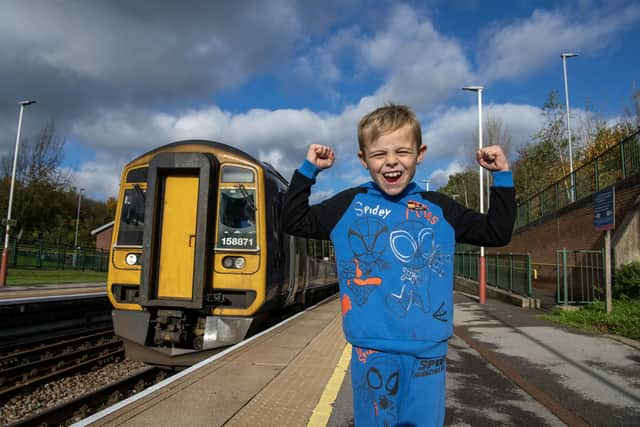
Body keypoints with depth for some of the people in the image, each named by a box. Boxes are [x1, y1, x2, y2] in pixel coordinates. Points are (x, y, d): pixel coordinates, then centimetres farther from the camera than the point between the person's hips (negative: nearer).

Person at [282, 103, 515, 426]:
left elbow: (498, 233, 15)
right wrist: (308, 169, 4)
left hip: (428, 351, 2)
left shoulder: (440, 208, 5)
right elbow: (294, 223, 8)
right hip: (372, 349, -1)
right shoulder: (349, 205, 2)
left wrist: (502, 176, 8)